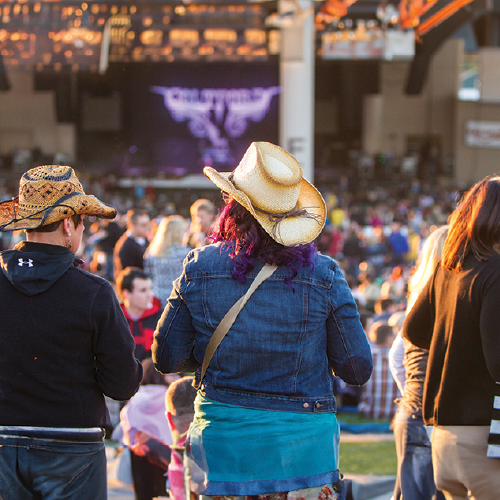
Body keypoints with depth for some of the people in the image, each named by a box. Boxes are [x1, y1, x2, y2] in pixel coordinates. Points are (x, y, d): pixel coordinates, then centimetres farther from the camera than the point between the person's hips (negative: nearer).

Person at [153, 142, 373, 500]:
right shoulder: (323, 275, -8)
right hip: (306, 445, -1)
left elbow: (167, 359, 1)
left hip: (223, 443, 1)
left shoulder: (198, 269, -6)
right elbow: (358, 369, -3)